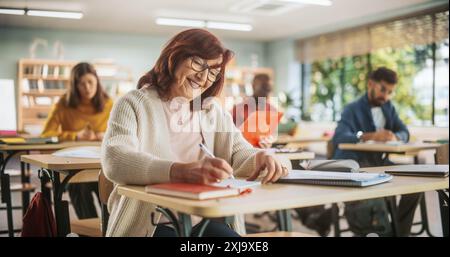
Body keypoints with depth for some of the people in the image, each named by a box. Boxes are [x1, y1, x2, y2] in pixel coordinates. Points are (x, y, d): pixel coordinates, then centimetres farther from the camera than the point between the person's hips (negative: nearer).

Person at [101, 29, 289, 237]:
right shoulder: (133, 104, -3)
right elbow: (114, 160, -20)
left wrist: (259, 158, -20)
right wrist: (182, 171, -36)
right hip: (150, 225, -3)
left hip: (203, 221, 4)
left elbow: (238, 152, 6)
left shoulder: (212, 111, 16)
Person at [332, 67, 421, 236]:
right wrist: (371, 136, -41)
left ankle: (401, 231, 0)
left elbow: (404, 133, 8)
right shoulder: (352, 110, -8)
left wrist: (394, 137, -18)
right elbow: (338, 139, -25)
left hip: (379, 162, 7)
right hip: (353, 165, -7)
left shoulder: (388, 107, 15)